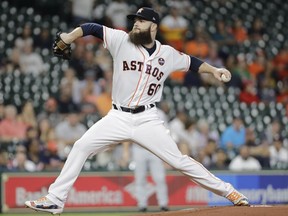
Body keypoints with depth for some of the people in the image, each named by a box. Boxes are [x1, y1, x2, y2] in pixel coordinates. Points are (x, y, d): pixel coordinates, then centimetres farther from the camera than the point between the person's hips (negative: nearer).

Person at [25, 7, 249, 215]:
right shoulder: (122, 40, -1)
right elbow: (92, 28, -7)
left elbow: (191, 62, 19)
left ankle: (227, 191, 3)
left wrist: (214, 70, 7)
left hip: (147, 119, -1)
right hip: (118, 118, 1)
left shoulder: (167, 54, 4)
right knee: (81, 147, -8)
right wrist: (68, 37, -22)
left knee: (178, 160, -6)